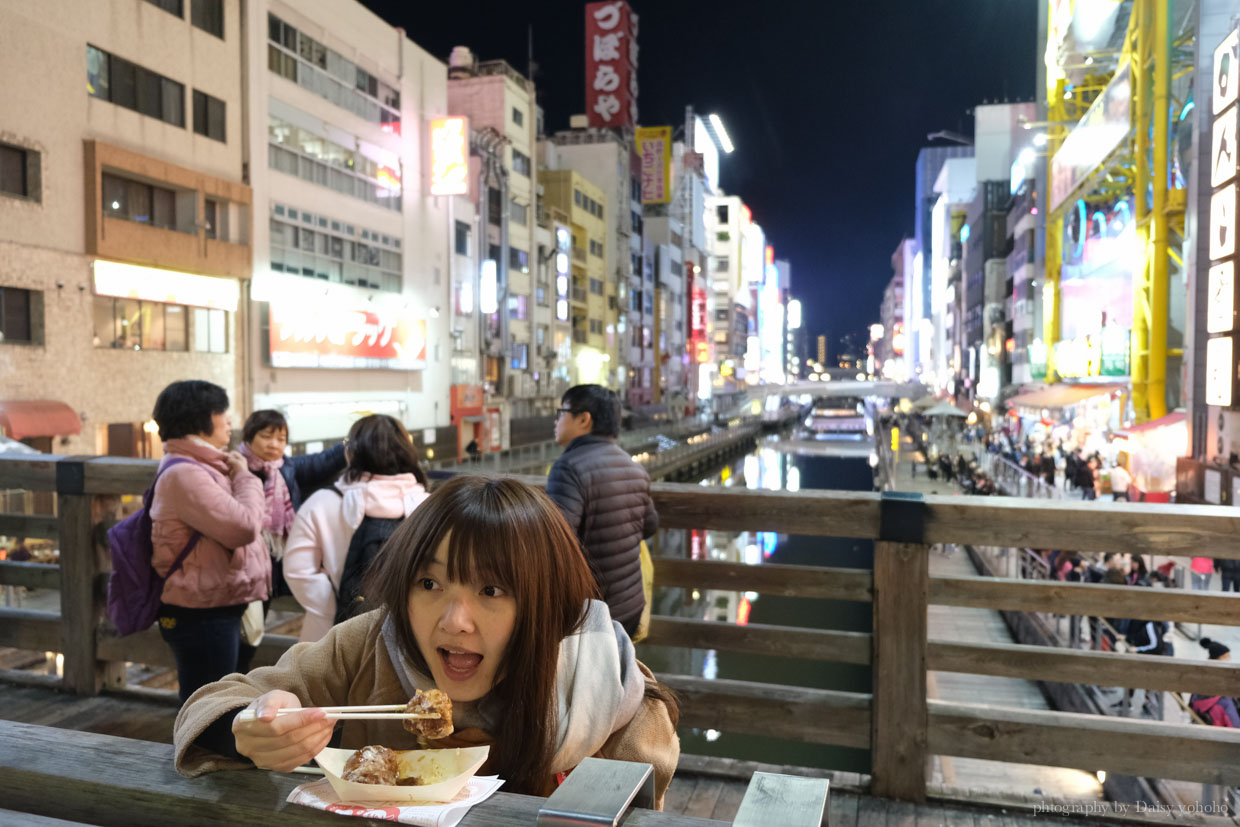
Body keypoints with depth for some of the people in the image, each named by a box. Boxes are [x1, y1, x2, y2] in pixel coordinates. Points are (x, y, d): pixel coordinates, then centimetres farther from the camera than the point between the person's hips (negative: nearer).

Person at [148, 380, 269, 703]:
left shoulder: (203, 468, 15)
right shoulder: (184, 474, -20)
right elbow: (244, 526, -25)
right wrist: (245, 477, -10)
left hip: (223, 612, 10)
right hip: (201, 617, -10)